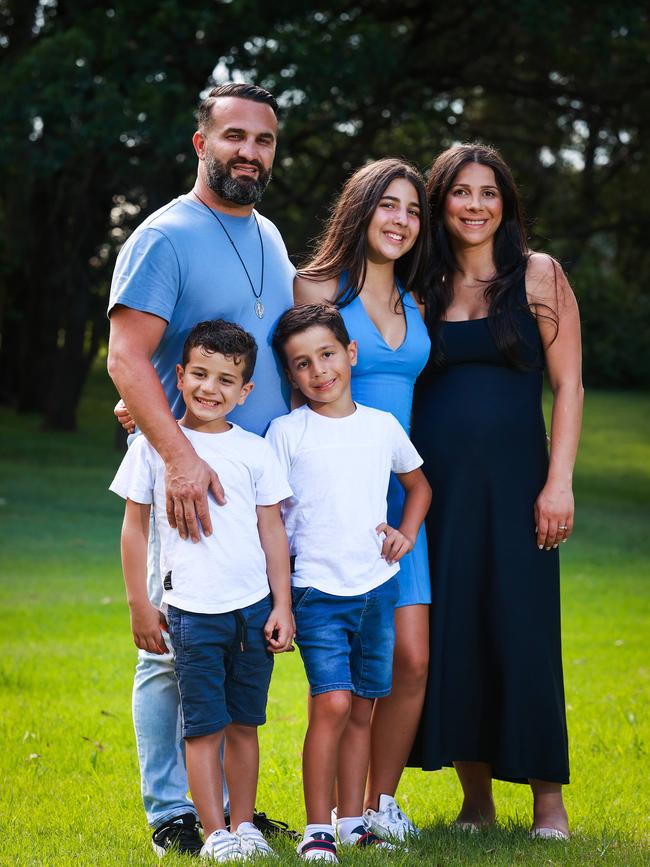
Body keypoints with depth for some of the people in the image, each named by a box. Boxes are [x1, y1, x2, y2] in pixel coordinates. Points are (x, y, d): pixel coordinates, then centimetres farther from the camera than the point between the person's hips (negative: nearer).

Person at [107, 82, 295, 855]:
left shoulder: (269, 239, 16)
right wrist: (181, 459, -28)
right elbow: (127, 357, -18)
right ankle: (171, 812, 5)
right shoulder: (165, 238, -8)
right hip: (192, 483, -7)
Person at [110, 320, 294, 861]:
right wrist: (139, 605, 4)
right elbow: (135, 527, 6)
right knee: (204, 726, -3)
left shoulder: (254, 450, 6)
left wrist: (282, 606, 5)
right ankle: (214, 833, 3)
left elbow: (272, 530, 9)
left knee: (244, 722, 8)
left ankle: (243, 824, 17)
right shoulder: (154, 446, 2)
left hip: (254, 607, 2)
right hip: (192, 610, -2)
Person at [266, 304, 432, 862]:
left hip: (378, 588, 4)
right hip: (318, 590, -4)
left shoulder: (383, 427, 7)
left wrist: (407, 534, 7)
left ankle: (352, 821, 17)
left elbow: (419, 485, 24)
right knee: (332, 703, -15)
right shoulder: (287, 432, -2)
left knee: (361, 708, 8)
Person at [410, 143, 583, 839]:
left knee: (522, 633, -4)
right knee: (447, 635, 3)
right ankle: (476, 797, 14)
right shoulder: (422, 290, 11)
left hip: (513, 481, -3)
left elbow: (567, 384, -1)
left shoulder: (539, 276, 3)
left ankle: (548, 801, 6)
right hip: (433, 484, 3)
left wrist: (559, 482, -9)